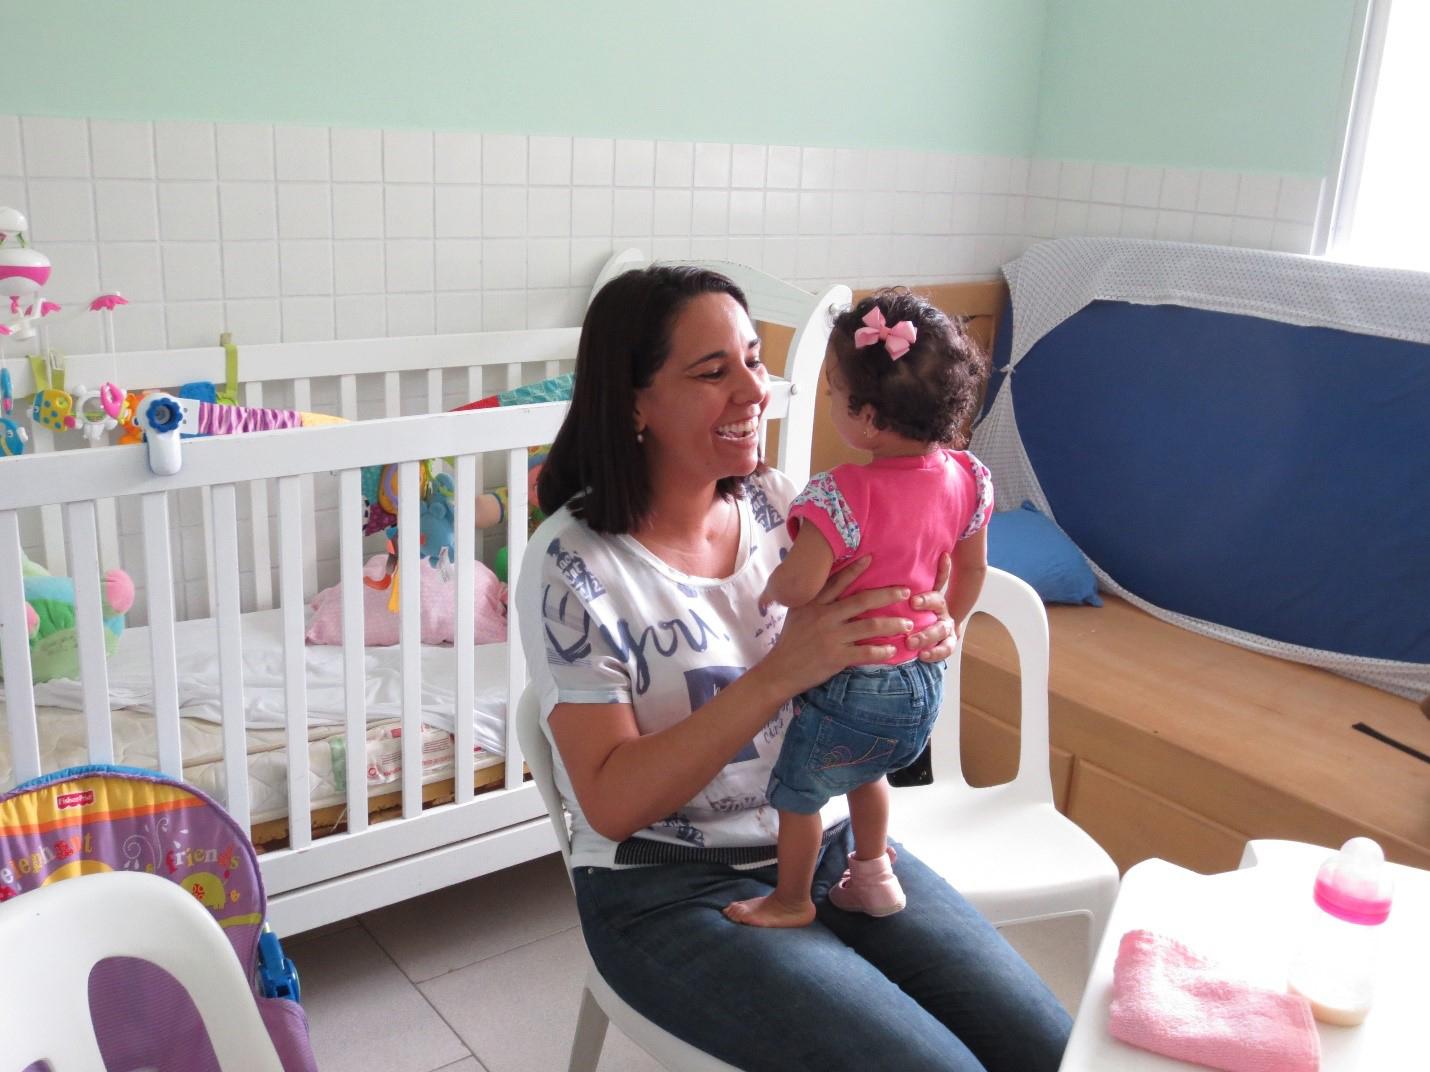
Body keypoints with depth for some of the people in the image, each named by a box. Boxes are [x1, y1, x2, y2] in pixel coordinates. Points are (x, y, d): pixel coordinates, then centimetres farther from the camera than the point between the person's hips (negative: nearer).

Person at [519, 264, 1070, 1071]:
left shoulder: (780, 504, -1)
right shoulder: (573, 566, -16)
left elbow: (853, 681, 9)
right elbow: (611, 804, -20)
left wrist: (919, 639, -15)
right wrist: (781, 672, -29)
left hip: (832, 842, 5)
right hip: (672, 891, -5)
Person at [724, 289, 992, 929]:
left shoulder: (844, 494, -29)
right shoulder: (967, 478, -7)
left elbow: (799, 586, -32)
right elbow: (972, 572, 6)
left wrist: (766, 591, -9)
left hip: (853, 688, -7)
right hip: (923, 683, 8)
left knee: (797, 788, 16)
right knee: (863, 771, 32)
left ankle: (790, 900, 35)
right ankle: (873, 876, 45)